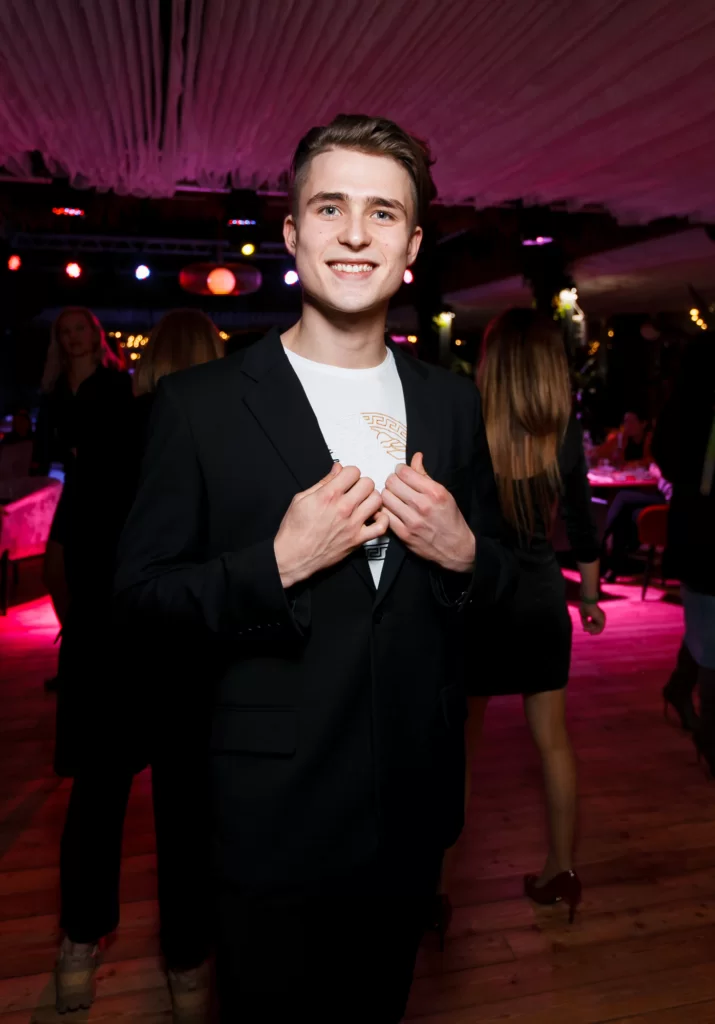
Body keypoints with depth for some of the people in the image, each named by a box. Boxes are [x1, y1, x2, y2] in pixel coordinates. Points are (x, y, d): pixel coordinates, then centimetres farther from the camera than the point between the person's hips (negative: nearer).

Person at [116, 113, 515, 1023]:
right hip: (275, 809, -4)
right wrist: (277, 565, -25)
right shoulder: (200, 404, -11)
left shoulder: (452, 404, 1)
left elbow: (498, 574, 9)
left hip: (415, 802, 5)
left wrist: (464, 554, -14)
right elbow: (140, 586, -10)